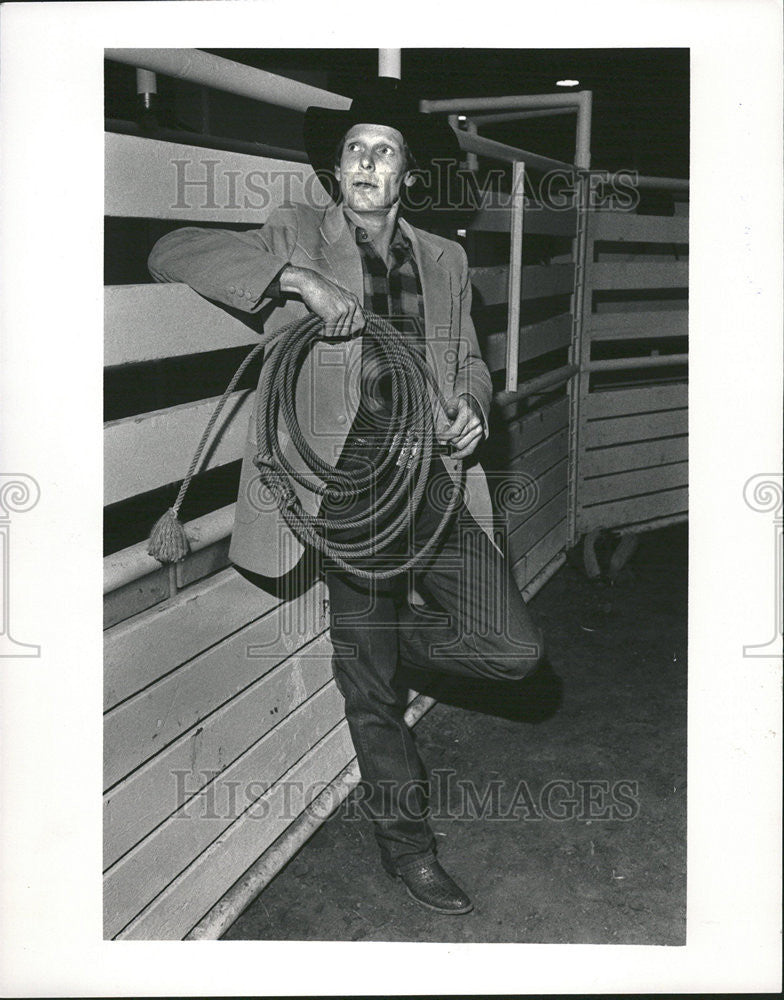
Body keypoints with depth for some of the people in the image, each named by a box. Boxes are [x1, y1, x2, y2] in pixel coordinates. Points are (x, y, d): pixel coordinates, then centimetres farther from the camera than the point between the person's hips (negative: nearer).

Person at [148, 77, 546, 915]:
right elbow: (171, 253, -6)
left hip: (434, 475, 4)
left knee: (513, 649, -9)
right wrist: (296, 279, -18)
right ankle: (405, 844, 28)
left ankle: (389, 640, 21)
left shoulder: (443, 258, 16)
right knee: (370, 691, 7)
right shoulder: (295, 236, 5)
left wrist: (470, 403, 0)